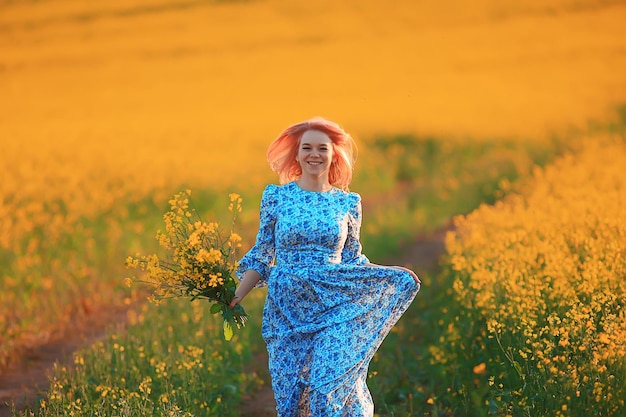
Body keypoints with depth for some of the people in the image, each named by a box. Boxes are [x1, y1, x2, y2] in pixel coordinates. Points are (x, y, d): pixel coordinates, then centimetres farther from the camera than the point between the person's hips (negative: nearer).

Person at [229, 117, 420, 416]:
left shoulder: (348, 203, 5)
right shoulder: (276, 197, 3)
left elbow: (352, 261, 12)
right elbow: (261, 257, 6)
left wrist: (392, 278, -3)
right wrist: (235, 297, -6)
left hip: (334, 311, -1)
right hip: (287, 310, 1)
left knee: (329, 386, -15)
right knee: (290, 392, 2)